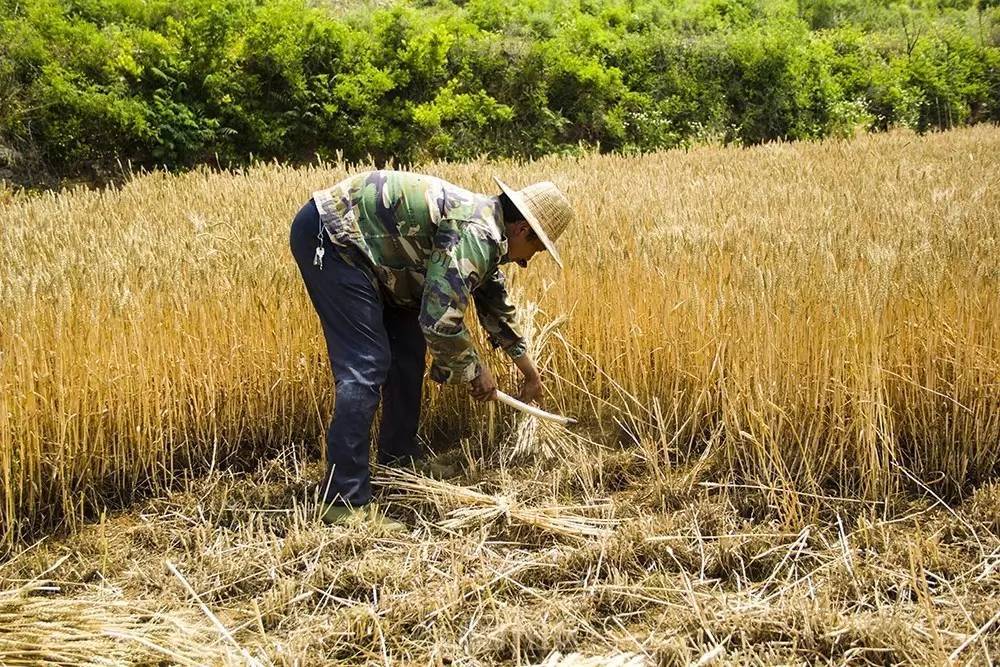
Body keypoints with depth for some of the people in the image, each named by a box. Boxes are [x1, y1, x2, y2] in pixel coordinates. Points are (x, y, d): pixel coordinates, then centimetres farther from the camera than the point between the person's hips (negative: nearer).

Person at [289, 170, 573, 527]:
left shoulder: (484, 225, 13)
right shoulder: (475, 234, -20)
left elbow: (495, 303, 28)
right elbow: (440, 320, -25)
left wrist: (529, 370, 37)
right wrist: (474, 371, -6)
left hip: (355, 239, 11)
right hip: (328, 234, -11)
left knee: (408, 345, 14)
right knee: (366, 366, -15)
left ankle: (399, 460, 27)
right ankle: (345, 501, -12)